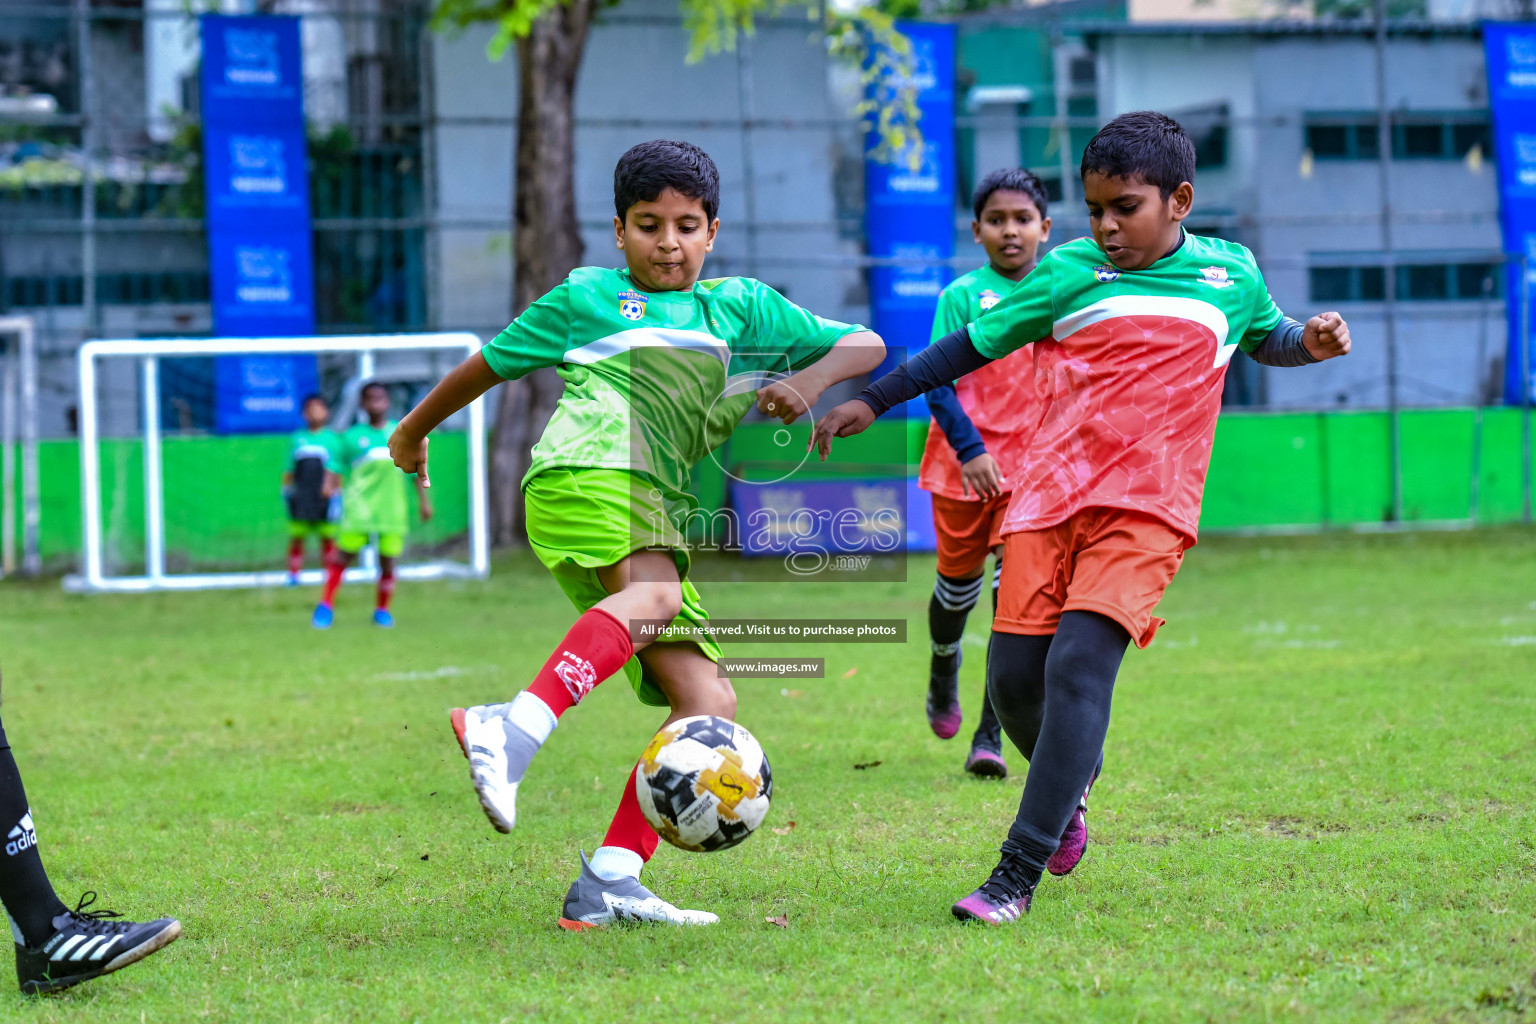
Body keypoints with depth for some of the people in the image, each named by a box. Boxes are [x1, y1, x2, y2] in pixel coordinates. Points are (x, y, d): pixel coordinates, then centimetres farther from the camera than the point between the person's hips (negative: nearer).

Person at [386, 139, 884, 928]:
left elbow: (866, 345, 21)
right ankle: (514, 730, -57)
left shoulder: (740, 307, 24)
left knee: (709, 702, -9)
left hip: (657, 515, 6)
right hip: (583, 476, -6)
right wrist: (414, 430, 37)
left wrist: (810, 379, -1)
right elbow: (490, 364, 28)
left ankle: (608, 884, -13)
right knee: (655, 592, -39)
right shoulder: (587, 297, 17)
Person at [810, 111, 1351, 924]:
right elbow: (973, 344, 14)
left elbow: (1265, 337, 31)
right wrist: (872, 402, 14)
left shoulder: (1230, 274, 10)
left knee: (1080, 665, -19)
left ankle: (1018, 874, -19)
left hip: (1145, 508, -2)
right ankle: (1067, 793, 31)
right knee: (1014, 677, -4)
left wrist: (1311, 341, 9)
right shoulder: (1069, 272, 7)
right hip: (1049, 494, 2)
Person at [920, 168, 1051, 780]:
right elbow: (937, 381, -7)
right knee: (959, 581, 13)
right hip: (966, 461, -1)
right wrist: (969, 448, -18)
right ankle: (942, 679, 46)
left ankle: (990, 736, -13)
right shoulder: (963, 295, -3)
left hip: (1033, 465, 1)